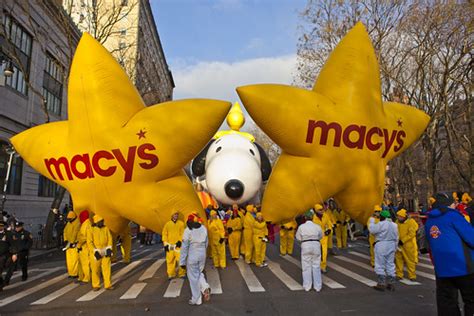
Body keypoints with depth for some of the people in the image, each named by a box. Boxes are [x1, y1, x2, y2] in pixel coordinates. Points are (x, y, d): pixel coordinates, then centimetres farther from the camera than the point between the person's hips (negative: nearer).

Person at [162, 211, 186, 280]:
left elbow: (183, 233, 3)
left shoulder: (181, 223, 6)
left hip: (178, 244, -1)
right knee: (170, 259, 2)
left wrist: (180, 241, -10)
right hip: (169, 245, 1)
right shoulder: (167, 224, 7)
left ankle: (181, 273, 6)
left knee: (180, 259, -6)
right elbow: (164, 234, 7)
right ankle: (171, 274, 13)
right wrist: (165, 243, 0)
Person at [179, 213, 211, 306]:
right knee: (199, 273, 25)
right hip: (202, 254, 5)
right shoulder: (204, 229, 0)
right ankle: (205, 288, 0)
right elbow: (206, 243, 8)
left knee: (193, 277, 8)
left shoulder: (188, 230, -14)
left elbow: (185, 247, -12)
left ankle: (196, 300, 18)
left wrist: (182, 261, -6)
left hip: (192, 256, -5)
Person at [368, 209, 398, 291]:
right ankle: (391, 284, 18)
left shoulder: (381, 224, -16)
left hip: (381, 246, -7)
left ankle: (381, 284, 4)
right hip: (391, 245, 7)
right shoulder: (394, 225, 8)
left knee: (380, 265, 1)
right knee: (390, 264, 13)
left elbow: (372, 230, -13)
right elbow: (396, 238, 13)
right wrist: (395, 248, 22)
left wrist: (372, 219, -3)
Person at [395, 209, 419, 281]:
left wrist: (402, 241, -18)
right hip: (399, 244, 5)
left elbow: (411, 234, -17)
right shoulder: (397, 222, 3)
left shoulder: (411, 222, -13)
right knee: (398, 259, 7)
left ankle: (412, 276, 16)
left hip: (409, 245, -5)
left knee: (410, 260, 4)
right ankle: (399, 275, 17)